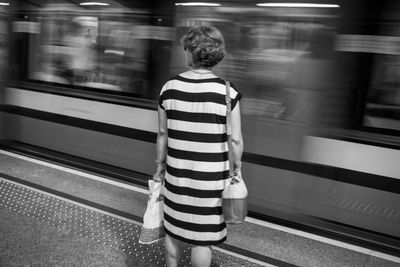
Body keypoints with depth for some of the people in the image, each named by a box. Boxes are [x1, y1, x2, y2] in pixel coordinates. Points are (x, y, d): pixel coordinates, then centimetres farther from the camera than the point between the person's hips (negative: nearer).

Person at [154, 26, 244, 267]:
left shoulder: (169, 88, -8)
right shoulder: (227, 92, -16)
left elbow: (163, 133, 0)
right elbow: (236, 140, -12)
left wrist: (160, 164, 14)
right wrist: (237, 167, 6)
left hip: (177, 172, 3)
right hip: (211, 176, -3)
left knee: (174, 227, 22)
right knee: (203, 234, 12)